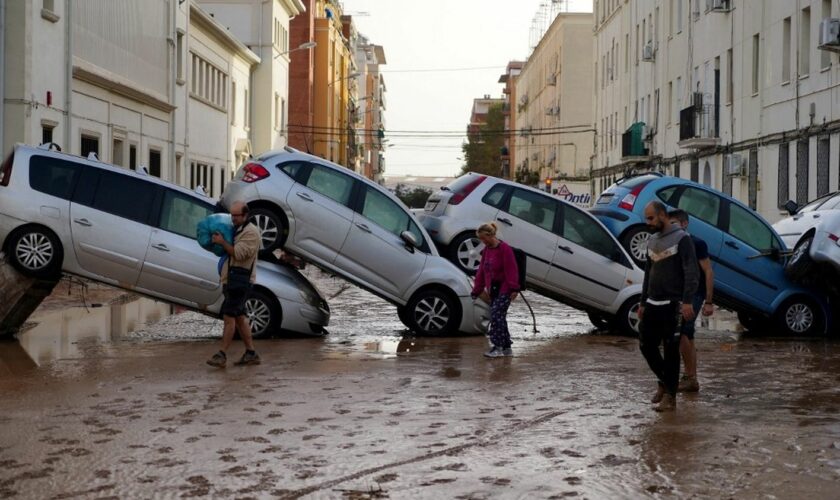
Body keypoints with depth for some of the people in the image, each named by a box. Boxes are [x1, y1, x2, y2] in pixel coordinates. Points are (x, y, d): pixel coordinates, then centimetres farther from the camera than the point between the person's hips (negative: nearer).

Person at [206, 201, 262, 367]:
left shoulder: (251, 232, -10)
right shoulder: (235, 229, 20)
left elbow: (239, 253, -20)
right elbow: (228, 252, 26)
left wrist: (222, 242, -16)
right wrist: (217, 242, 8)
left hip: (240, 281, -10)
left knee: (229, 316, -12)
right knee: (239, 317, 11)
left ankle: (222, 355, -12)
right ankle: (251, 353, 16)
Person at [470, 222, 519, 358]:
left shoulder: (504, 249, -13)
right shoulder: (486, 250, 12)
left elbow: (511, 270, -17)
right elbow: (481, 271, 17)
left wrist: (514, 288, -21)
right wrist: (476, 291, 17)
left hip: (504, 290, -8)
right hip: (493, 290, 8)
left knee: (496, 315, -15)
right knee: (499, 317, 9)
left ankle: (498, 347, -11)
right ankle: (507, 348, 17)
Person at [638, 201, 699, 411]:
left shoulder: (681, 239, -7)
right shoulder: (652, 241, 16)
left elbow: (691, 272, -12)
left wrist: (687, 301, -20)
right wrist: (643, 303, 20)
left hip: (672, 305, -7)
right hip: (652, 304, 7)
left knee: (671, 350, -3)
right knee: (646, 345, 6)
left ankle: (670, 397, 2)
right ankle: (664, 382, 26)